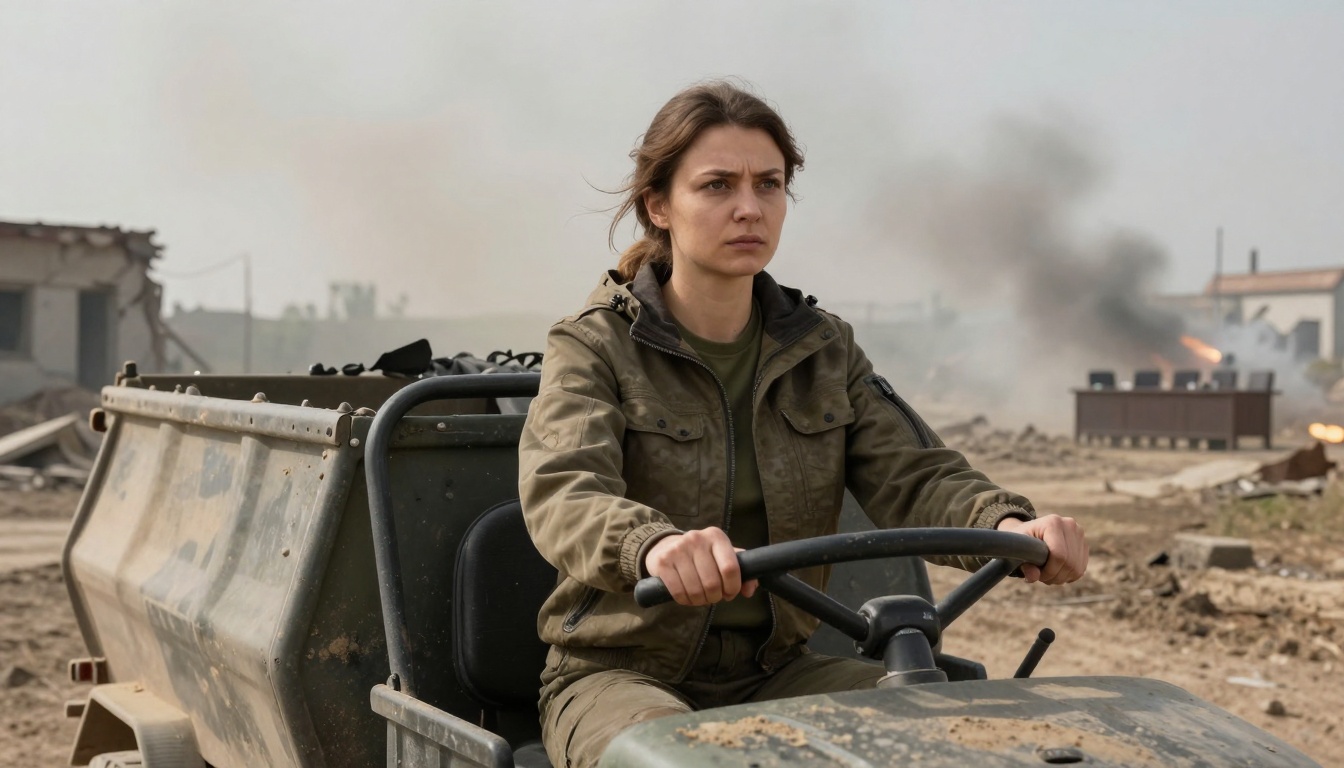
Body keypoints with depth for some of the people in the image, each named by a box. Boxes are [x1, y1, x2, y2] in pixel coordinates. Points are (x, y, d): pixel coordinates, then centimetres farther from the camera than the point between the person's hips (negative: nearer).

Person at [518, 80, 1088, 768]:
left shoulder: (823, 349, 8)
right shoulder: (594, 346, -7)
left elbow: (912, 478, -3)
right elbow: (562, 493, -24)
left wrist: (1007, 524, -26)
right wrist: (653, 545, -48)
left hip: (775, 672, 4)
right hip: (619, 672, -4)